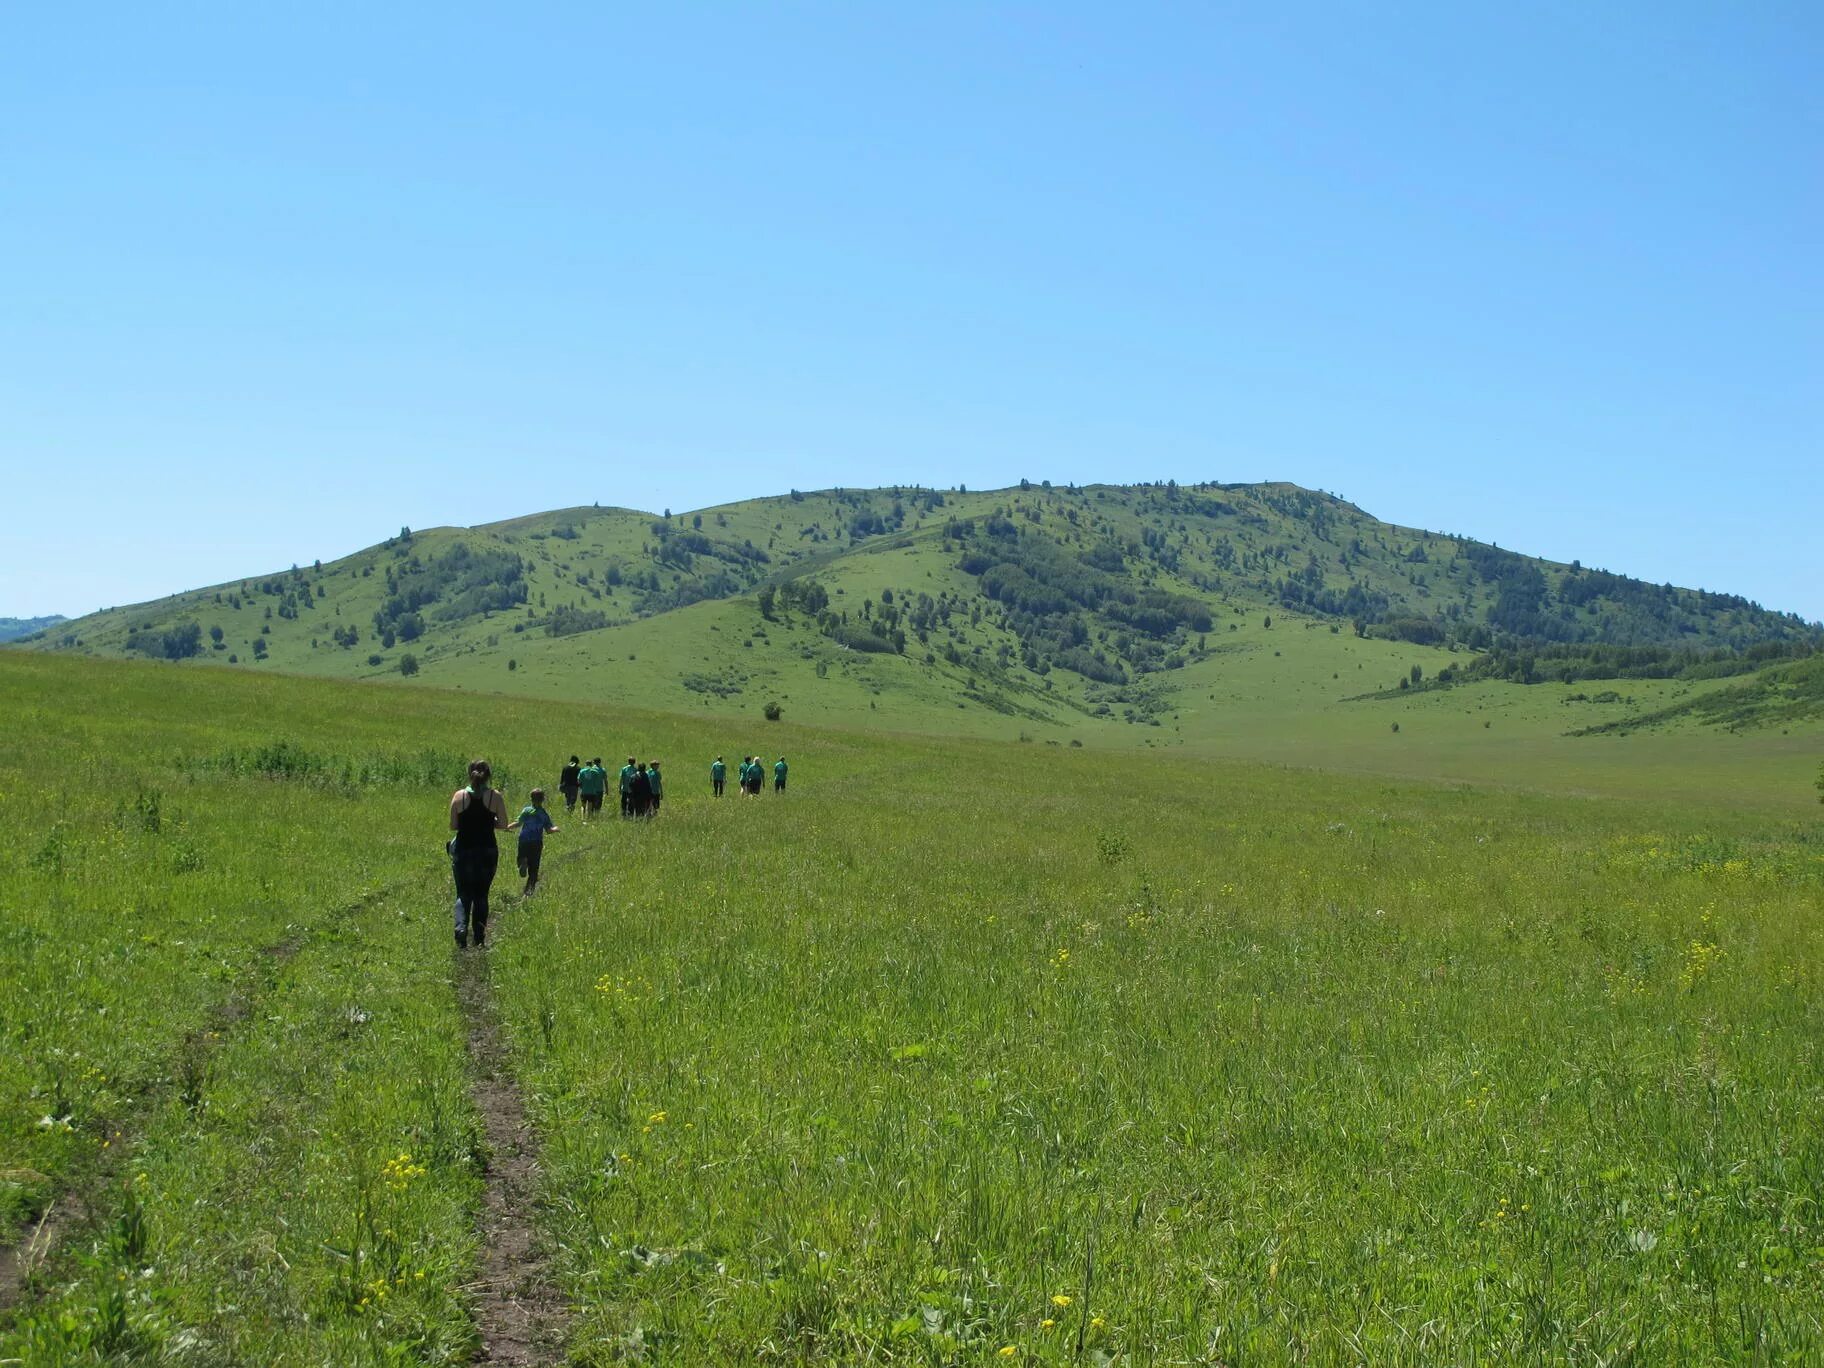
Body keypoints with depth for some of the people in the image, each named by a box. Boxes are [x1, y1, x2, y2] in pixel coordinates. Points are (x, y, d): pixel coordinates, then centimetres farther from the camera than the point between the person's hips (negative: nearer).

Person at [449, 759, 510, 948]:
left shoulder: (459, 796, -4)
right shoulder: (495, 796, -5)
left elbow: (452, 826, -1)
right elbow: (503, 824, -2)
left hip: (463, 851, 0)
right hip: (487, 852, 0)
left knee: (463, 895, 8)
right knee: (481, 895, 12)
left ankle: (461, 928, -17)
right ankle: (479, 938, 13)